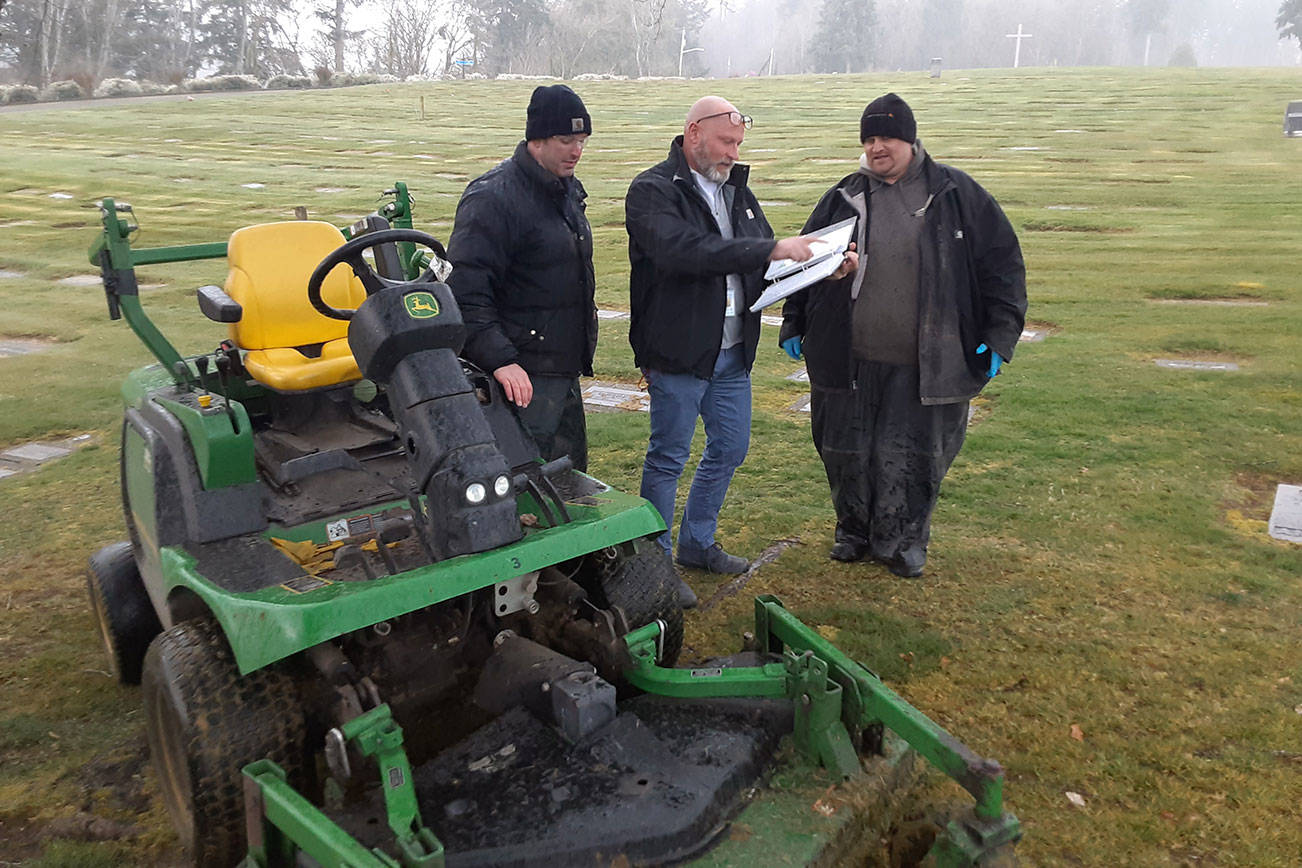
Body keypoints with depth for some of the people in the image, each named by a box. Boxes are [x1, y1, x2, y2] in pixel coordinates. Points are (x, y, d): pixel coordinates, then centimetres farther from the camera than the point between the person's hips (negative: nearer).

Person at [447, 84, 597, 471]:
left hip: (563, 371, 9)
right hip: (522, 377, -9)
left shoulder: (566, 189, 14)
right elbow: (466, 292, -23)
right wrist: (500, 359, -33)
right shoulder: (492, 198, -15)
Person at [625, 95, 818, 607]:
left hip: (732, 353, 8)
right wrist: (771, 249, -29)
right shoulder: (653, 191, -11)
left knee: (730, 449, 17)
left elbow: (765, 268, 18)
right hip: (679, 352, -8)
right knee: (668, 459, 3)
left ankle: (697, 543, 34)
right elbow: (685, 251, -30)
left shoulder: (736, 189, 14)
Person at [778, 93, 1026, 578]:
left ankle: (904, 540, 25)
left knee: (914, 455, 5)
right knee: (849, 452, 11)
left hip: (925, 364, -2)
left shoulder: (954, 194, 0)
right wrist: (793, 323, 11)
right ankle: (855, 531, 32)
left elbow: (1002, 261, 2)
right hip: (849, 359, 2)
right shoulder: (845, 198, 6)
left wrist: (999, 334, -4)